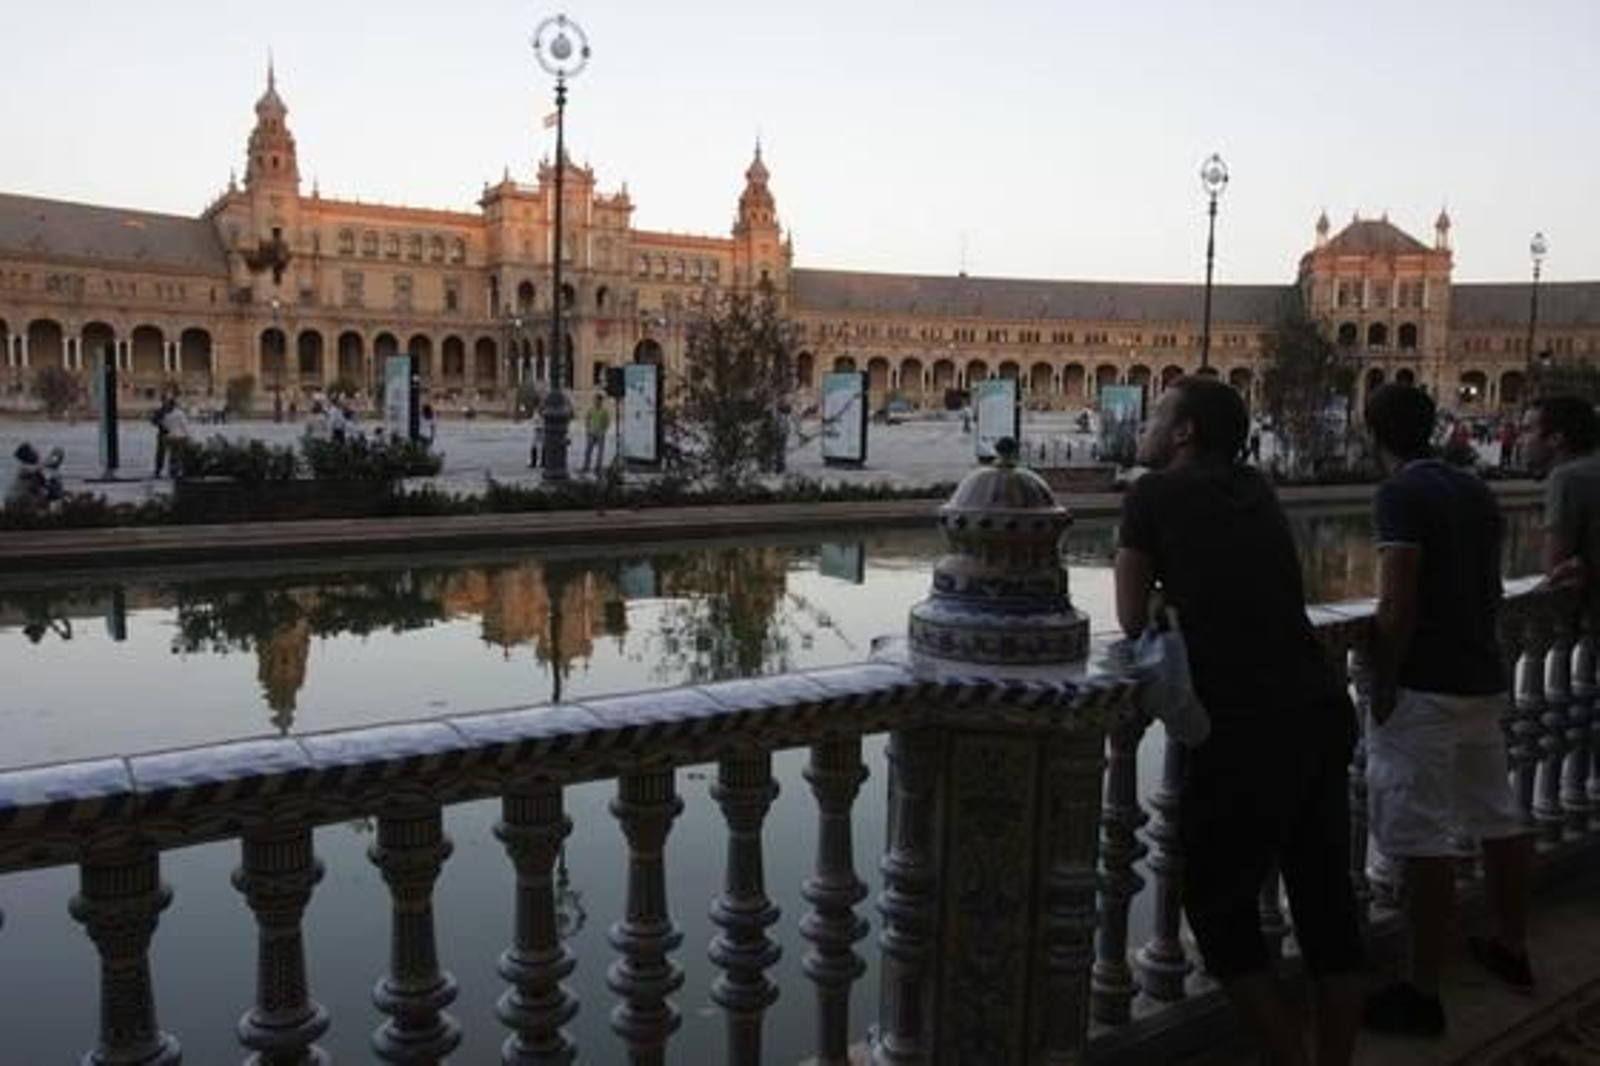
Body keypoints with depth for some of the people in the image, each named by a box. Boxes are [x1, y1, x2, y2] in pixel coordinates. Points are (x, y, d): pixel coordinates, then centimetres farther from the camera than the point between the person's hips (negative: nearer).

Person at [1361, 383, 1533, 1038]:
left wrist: (1383, 686, -12)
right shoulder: (1475, 491, 11)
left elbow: (1397, 605, -19)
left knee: (1424, 841, -4)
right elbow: (1490, 590, 18)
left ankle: (1422, 995, 2)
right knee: (1497, 819, 20)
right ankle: (1511, 951, 37)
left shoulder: (1400, 494, -13)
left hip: (1425, 688, -9)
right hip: (1483, 681, 9)